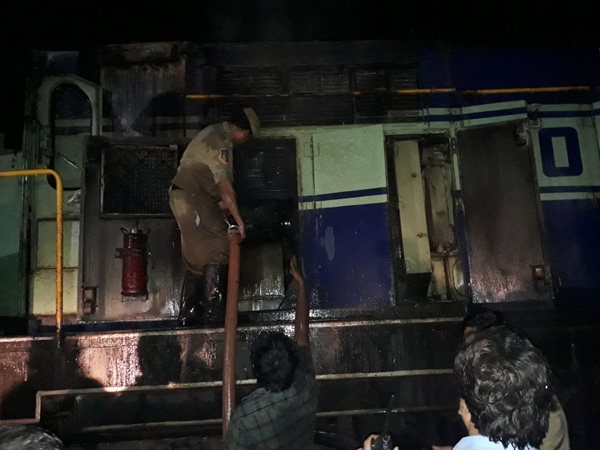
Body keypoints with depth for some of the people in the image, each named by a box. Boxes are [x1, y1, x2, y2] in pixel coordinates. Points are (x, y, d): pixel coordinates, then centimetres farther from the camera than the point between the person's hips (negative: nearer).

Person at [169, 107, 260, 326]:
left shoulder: (215, 132, 13)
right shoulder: (220, 143, -19)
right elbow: (225, 186, -25)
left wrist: (223, 203, 18)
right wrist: (239, 221, -23)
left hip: (186, 198, 10)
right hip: (192, 199, -10)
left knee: (197, 258, 12)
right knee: (217, 252, -10)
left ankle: (188, 313, 17)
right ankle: (213, 312, -8)